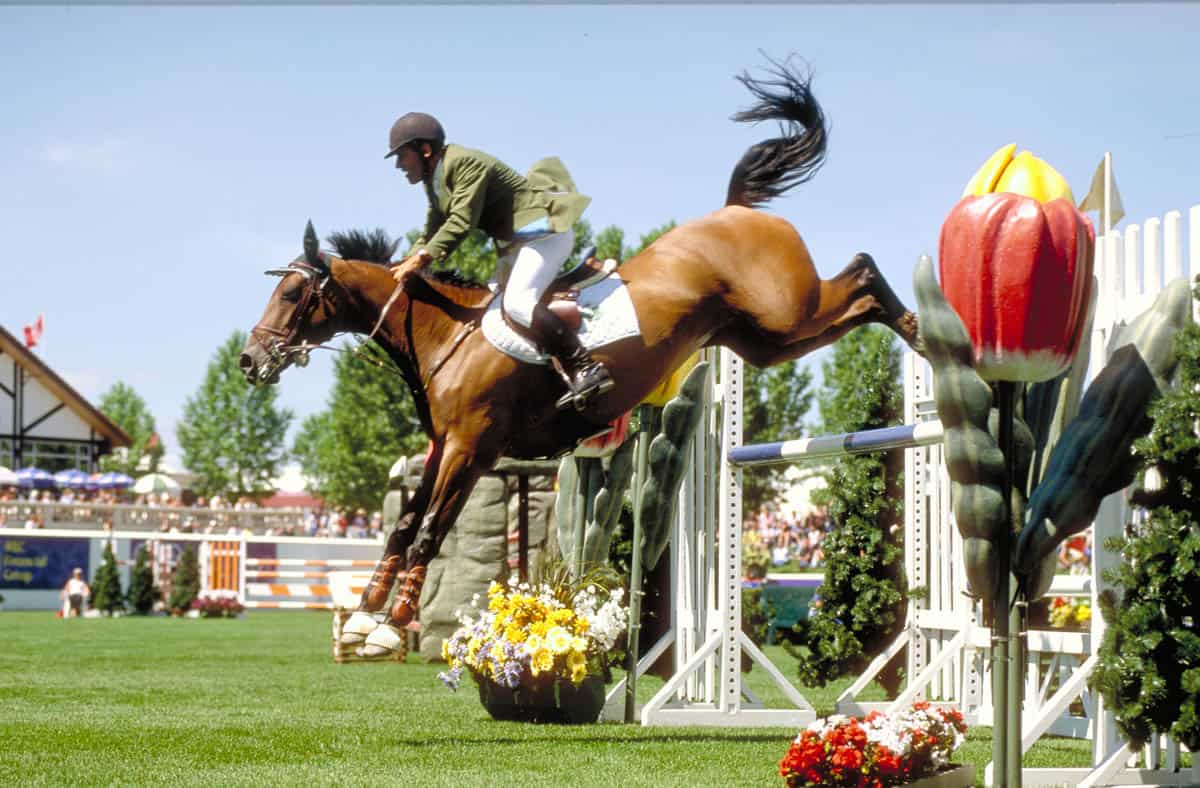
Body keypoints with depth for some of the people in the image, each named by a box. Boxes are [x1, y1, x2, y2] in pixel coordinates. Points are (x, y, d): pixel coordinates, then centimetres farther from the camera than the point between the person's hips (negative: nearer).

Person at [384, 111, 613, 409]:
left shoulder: (465, 163, -19)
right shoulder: (434, 182, 13)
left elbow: (460, 223, -27)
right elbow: (432, 234, 16)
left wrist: (420, 259, -28)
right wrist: (406, 264, 0)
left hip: (545, 230, -11)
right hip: (515, 243, 11)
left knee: (517, 303, -27)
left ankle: (587, 369, -30)